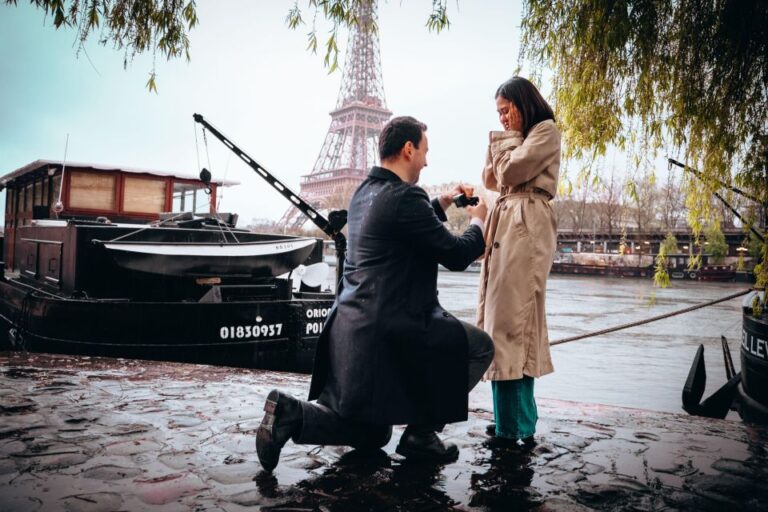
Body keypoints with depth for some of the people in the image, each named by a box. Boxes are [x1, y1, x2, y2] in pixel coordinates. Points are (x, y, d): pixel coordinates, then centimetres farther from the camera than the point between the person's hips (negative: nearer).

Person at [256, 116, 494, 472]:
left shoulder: (365, 192, 13)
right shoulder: (405, 197, -14)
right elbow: (457, 256, -10)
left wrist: (441, 204, 28)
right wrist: (478, 221, 9)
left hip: (349, 328, 9)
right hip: (389, 329, -9)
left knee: (369, 436, 22)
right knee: (480, 347, 8)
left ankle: (290, 414, 1)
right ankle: (421, 434, 9)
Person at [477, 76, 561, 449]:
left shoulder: (546, 132, 2)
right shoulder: (515, 139, 28)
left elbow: (512, 171, -9)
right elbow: (491, 180, 23)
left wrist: (509, 140, 7)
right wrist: (502, 143, 15)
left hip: (526, 225, -9)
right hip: (506, 222, 9)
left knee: (513, 317, -14)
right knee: (503, 314, 4)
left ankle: (516, 427, -10)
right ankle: (510, 419, 9)